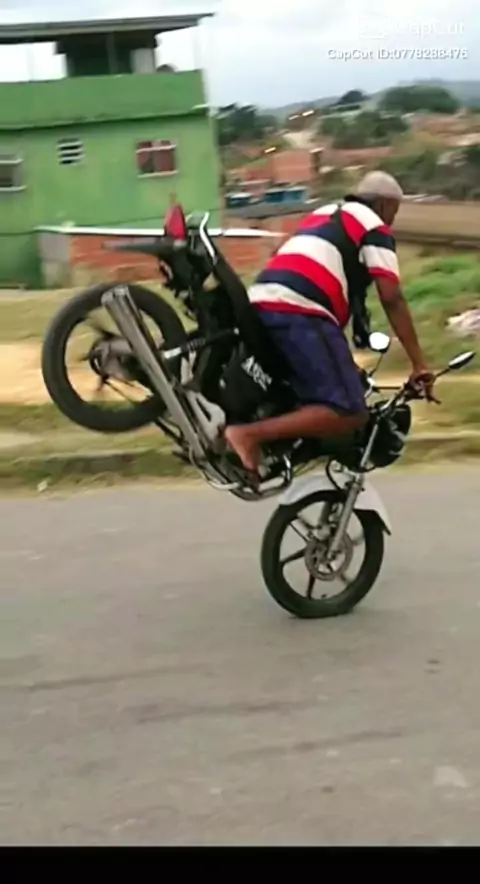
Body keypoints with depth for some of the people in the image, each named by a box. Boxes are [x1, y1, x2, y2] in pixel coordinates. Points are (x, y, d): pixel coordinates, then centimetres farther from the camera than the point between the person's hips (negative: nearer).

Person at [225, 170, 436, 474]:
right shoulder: (374, 227, 10)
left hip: (260, 307, 9)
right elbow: (392, 299, -1)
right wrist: (420, 363, 0)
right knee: (349, 413, -13)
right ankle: (250, 434, -24)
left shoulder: (323, 215, 33)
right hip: (300, 315, -9)